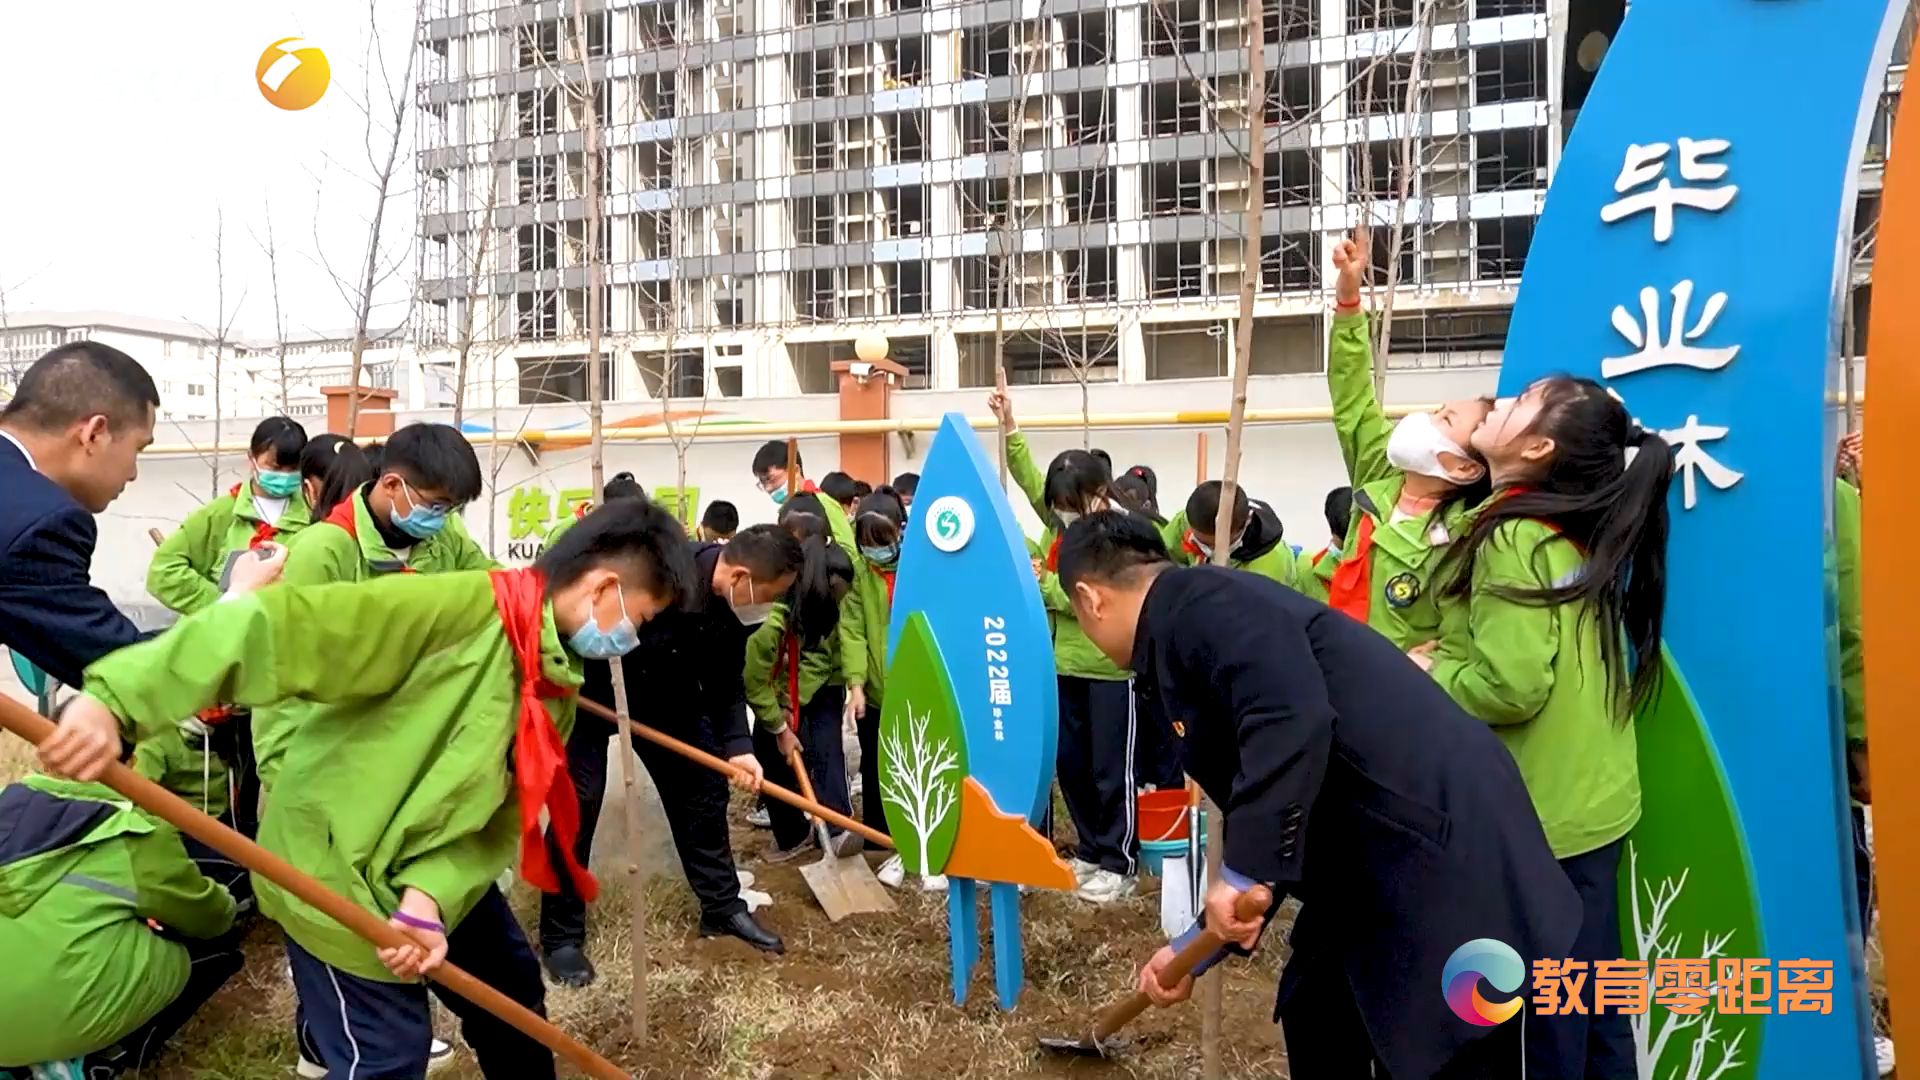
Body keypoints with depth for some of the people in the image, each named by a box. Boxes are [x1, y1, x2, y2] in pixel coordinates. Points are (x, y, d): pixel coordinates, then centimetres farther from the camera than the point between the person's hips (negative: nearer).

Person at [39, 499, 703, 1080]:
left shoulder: (559, 681, 1)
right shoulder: (461, 609, -25)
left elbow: (502, 812, -5)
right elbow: (282, 627, -34)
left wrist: (435, 895, -22)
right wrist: (120, 699, -43)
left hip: (436, 880, 8)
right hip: (336, 869, -8)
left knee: (514, 998, 19)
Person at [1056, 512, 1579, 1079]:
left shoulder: (1199, 602, -12)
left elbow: (1294, 718, -29)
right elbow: (1270, 828, 22)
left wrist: (1243, 874, -24)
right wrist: (1195, 947, 25)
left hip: (1444, 850, -10)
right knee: (1316, 1014, 21)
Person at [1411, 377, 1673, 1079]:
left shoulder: (1514, 538, -18)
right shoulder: (1574, 528, 8)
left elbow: (1510, 687, -26)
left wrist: (1429, 670, -9)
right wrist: (1450, 659, 5)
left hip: (1540, 811, -8)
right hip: (1590, 797, 9)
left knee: (1547, 1009, 5)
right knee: (1588, 996, 19)